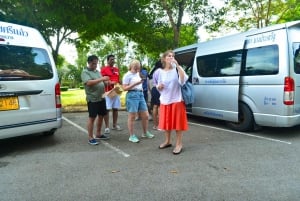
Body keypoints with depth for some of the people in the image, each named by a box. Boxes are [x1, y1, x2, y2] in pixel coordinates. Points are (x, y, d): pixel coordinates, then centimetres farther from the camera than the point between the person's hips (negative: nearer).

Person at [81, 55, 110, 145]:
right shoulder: (85, 72, -6)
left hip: (101, 98, 8)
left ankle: (98, 134, 26)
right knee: (92, 118, -2)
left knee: (101, 116, 13)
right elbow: (89, 83, -22)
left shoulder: (97, 71, 16)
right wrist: (102, 79, -24)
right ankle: (91, 138, 6)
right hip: (92, 99, -8)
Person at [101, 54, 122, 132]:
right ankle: (107, 127, 3)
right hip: (107, 92, -5)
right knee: (106, 109, -4)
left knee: (116, 108, 9)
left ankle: (115, 125, 21)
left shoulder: (117, 69, 15)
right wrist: (109, 83, -23)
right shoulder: (103, 69, -3)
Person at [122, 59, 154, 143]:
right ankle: (132, 136, 10)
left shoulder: (138, 74, 17)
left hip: (141, 94, 7)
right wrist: (135, 84, -19)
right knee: (132, 117, -1)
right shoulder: (127, 75, -6)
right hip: (132, 95, -7)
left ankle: (145, 133, 26)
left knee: (145, 116, 9)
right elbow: (124, 88, -12)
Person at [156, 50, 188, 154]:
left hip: (177, 100, -4)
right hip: (165, 101, 5)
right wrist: (159, 86, -9)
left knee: (177, 122, 0)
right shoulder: (161, 72, 7)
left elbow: (183, 80, -25)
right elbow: (159, 88, 15)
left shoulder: (177, 69, -5)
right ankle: (167, 141, 30)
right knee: (166, 122, 13)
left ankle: (179, 144, 11)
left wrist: (178, 65, -28)